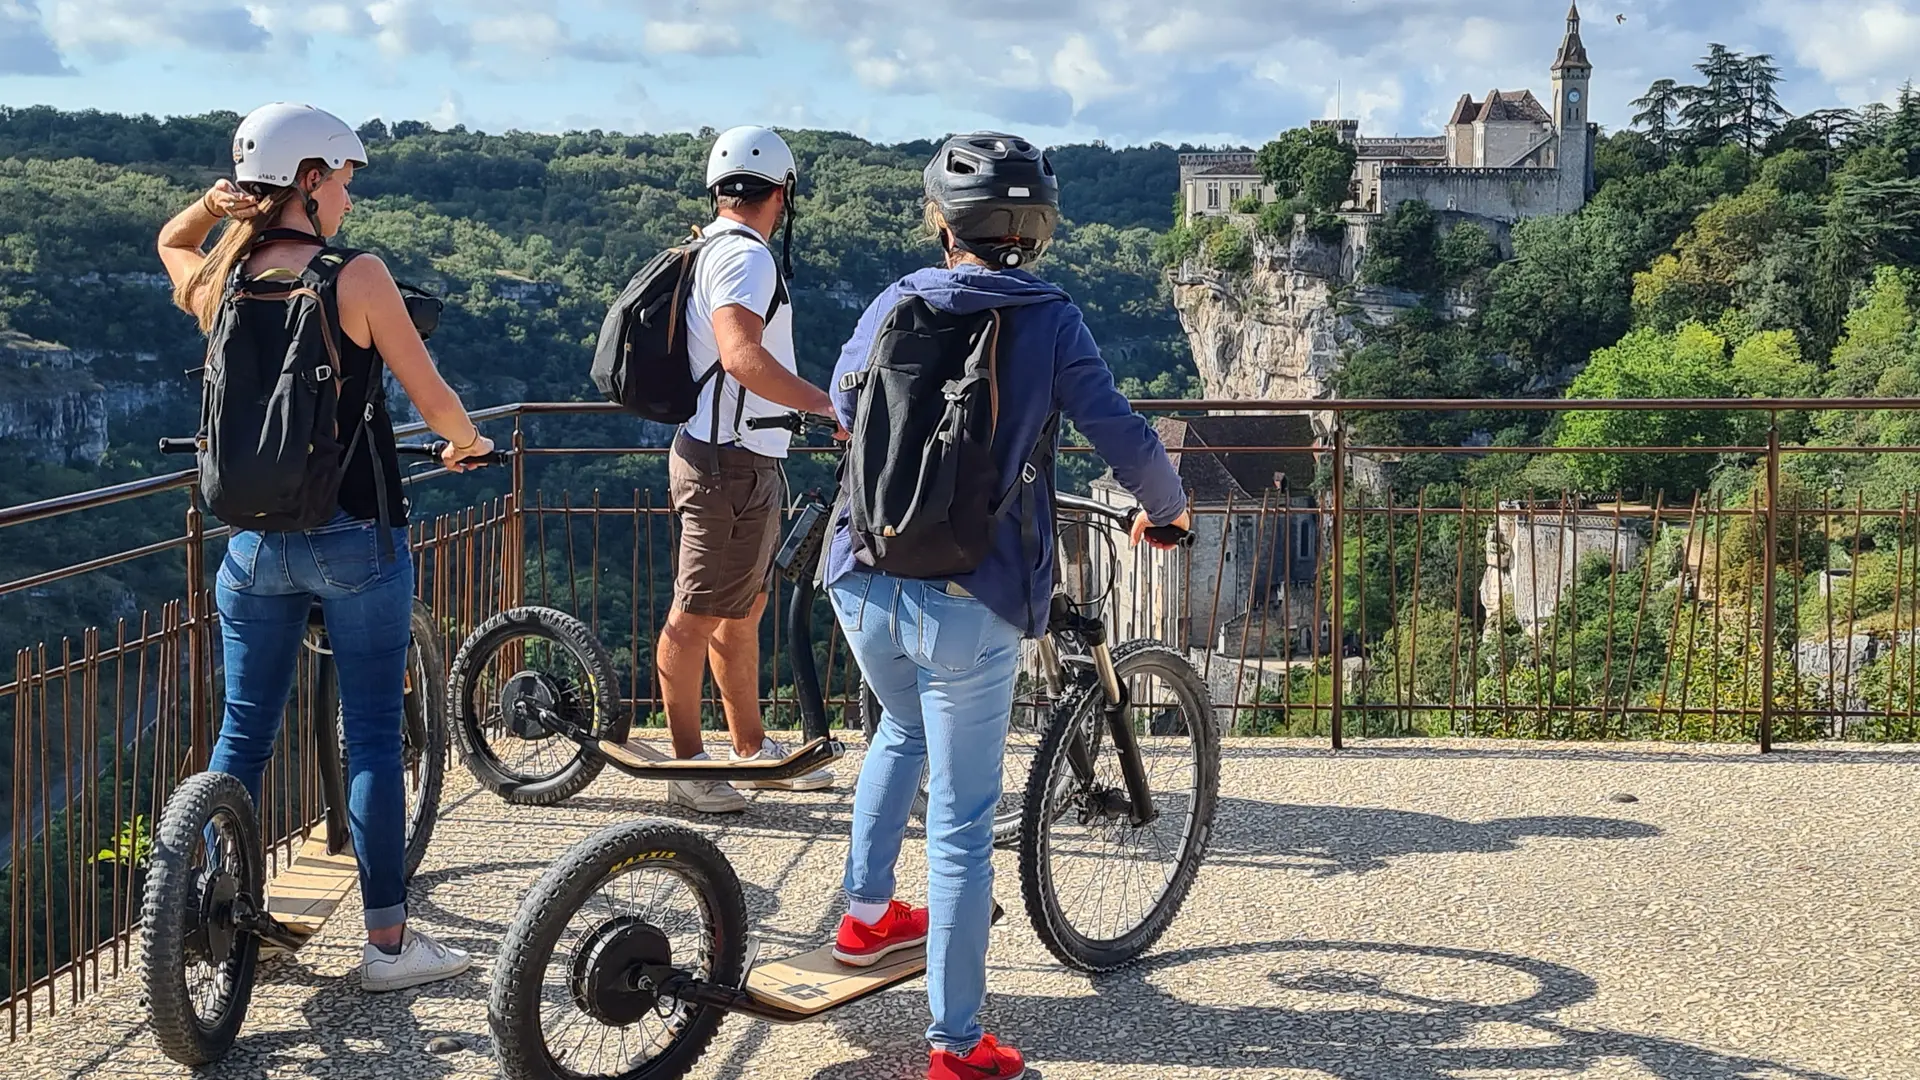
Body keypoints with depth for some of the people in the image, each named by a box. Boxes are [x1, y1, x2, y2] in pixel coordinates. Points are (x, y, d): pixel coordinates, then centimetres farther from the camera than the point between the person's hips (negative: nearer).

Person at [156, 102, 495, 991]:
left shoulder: (215, 285, 2)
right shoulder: (356, 277, -12)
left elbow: (170, 243, 28)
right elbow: (432, 401, -6)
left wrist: (216, 200, 7)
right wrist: (469, 443, 15)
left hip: (253, 542, 5)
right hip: (356, 540, -5)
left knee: (243, 734, 13)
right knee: (373, 736, 3)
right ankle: (387, 940, 8)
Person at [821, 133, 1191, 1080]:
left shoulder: (894, 305, 7)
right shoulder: (1049, 321, -4)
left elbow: (842, 408, 23)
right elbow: (1124, 439, -7)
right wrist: (1165, 510, 13)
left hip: (863, 583, 4)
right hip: (967, 602, -4)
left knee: (901, 731, 34)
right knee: (960, 824, 4)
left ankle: (866, 914, 38)